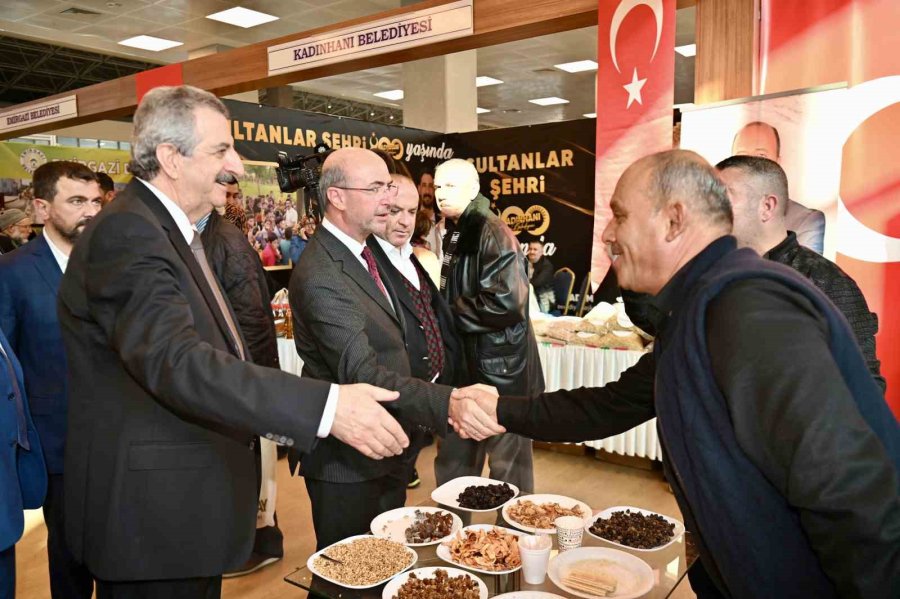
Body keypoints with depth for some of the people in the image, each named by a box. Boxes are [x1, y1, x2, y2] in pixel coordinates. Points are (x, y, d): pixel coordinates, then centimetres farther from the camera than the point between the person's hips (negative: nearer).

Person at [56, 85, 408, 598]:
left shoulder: (170, 231, 12)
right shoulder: (126, 235, -21)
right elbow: (177, 363, -33)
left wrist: (269, 421, 14)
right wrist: (326, 407, -39)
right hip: (154, 519, -9)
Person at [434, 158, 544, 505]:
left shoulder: (492, 232, -16)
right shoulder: (455, 233, 11)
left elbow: (506, 302, -26)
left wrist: (448, 314, -15)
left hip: (501, 371, -9)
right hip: (467, 366, 9)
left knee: (508, 467, 6)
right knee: (454, 462, 19)